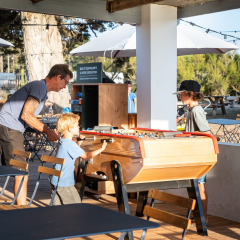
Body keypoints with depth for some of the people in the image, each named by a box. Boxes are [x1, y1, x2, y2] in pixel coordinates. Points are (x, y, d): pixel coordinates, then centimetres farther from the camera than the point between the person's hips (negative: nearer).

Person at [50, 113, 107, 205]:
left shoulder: (62, 141, 8)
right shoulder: (70, 144, -20)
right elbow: (86, 155, -16)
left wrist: (78, 143, 12)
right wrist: (101, 149, -6)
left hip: (55, 181, 9)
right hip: (64, 184, -9)